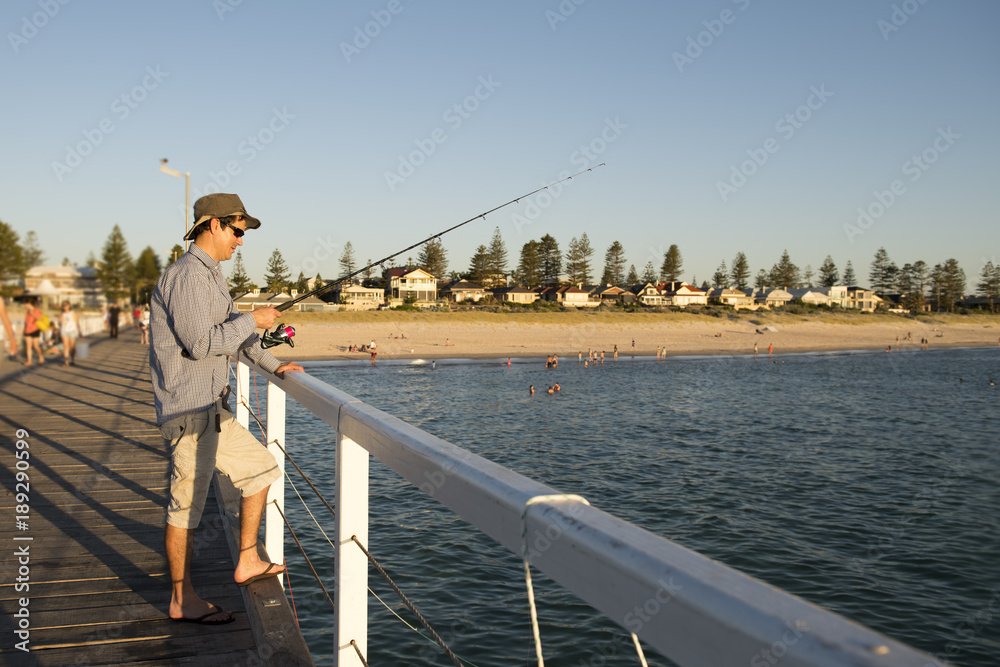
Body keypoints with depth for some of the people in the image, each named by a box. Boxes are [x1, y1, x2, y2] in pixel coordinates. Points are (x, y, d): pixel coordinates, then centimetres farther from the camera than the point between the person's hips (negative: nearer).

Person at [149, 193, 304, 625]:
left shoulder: (210, 275, 16)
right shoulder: (187, 274, -17)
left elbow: (231, 330, 24)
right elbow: (201, 343, -25)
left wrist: (272, 365, 18)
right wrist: (253, 321, -15)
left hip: (212, 409, 10)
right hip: (189, 410, -10)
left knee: (260, 469, 14)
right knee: (186, 505, 1)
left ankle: (247, 563, 23)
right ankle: (181, 600, 15)